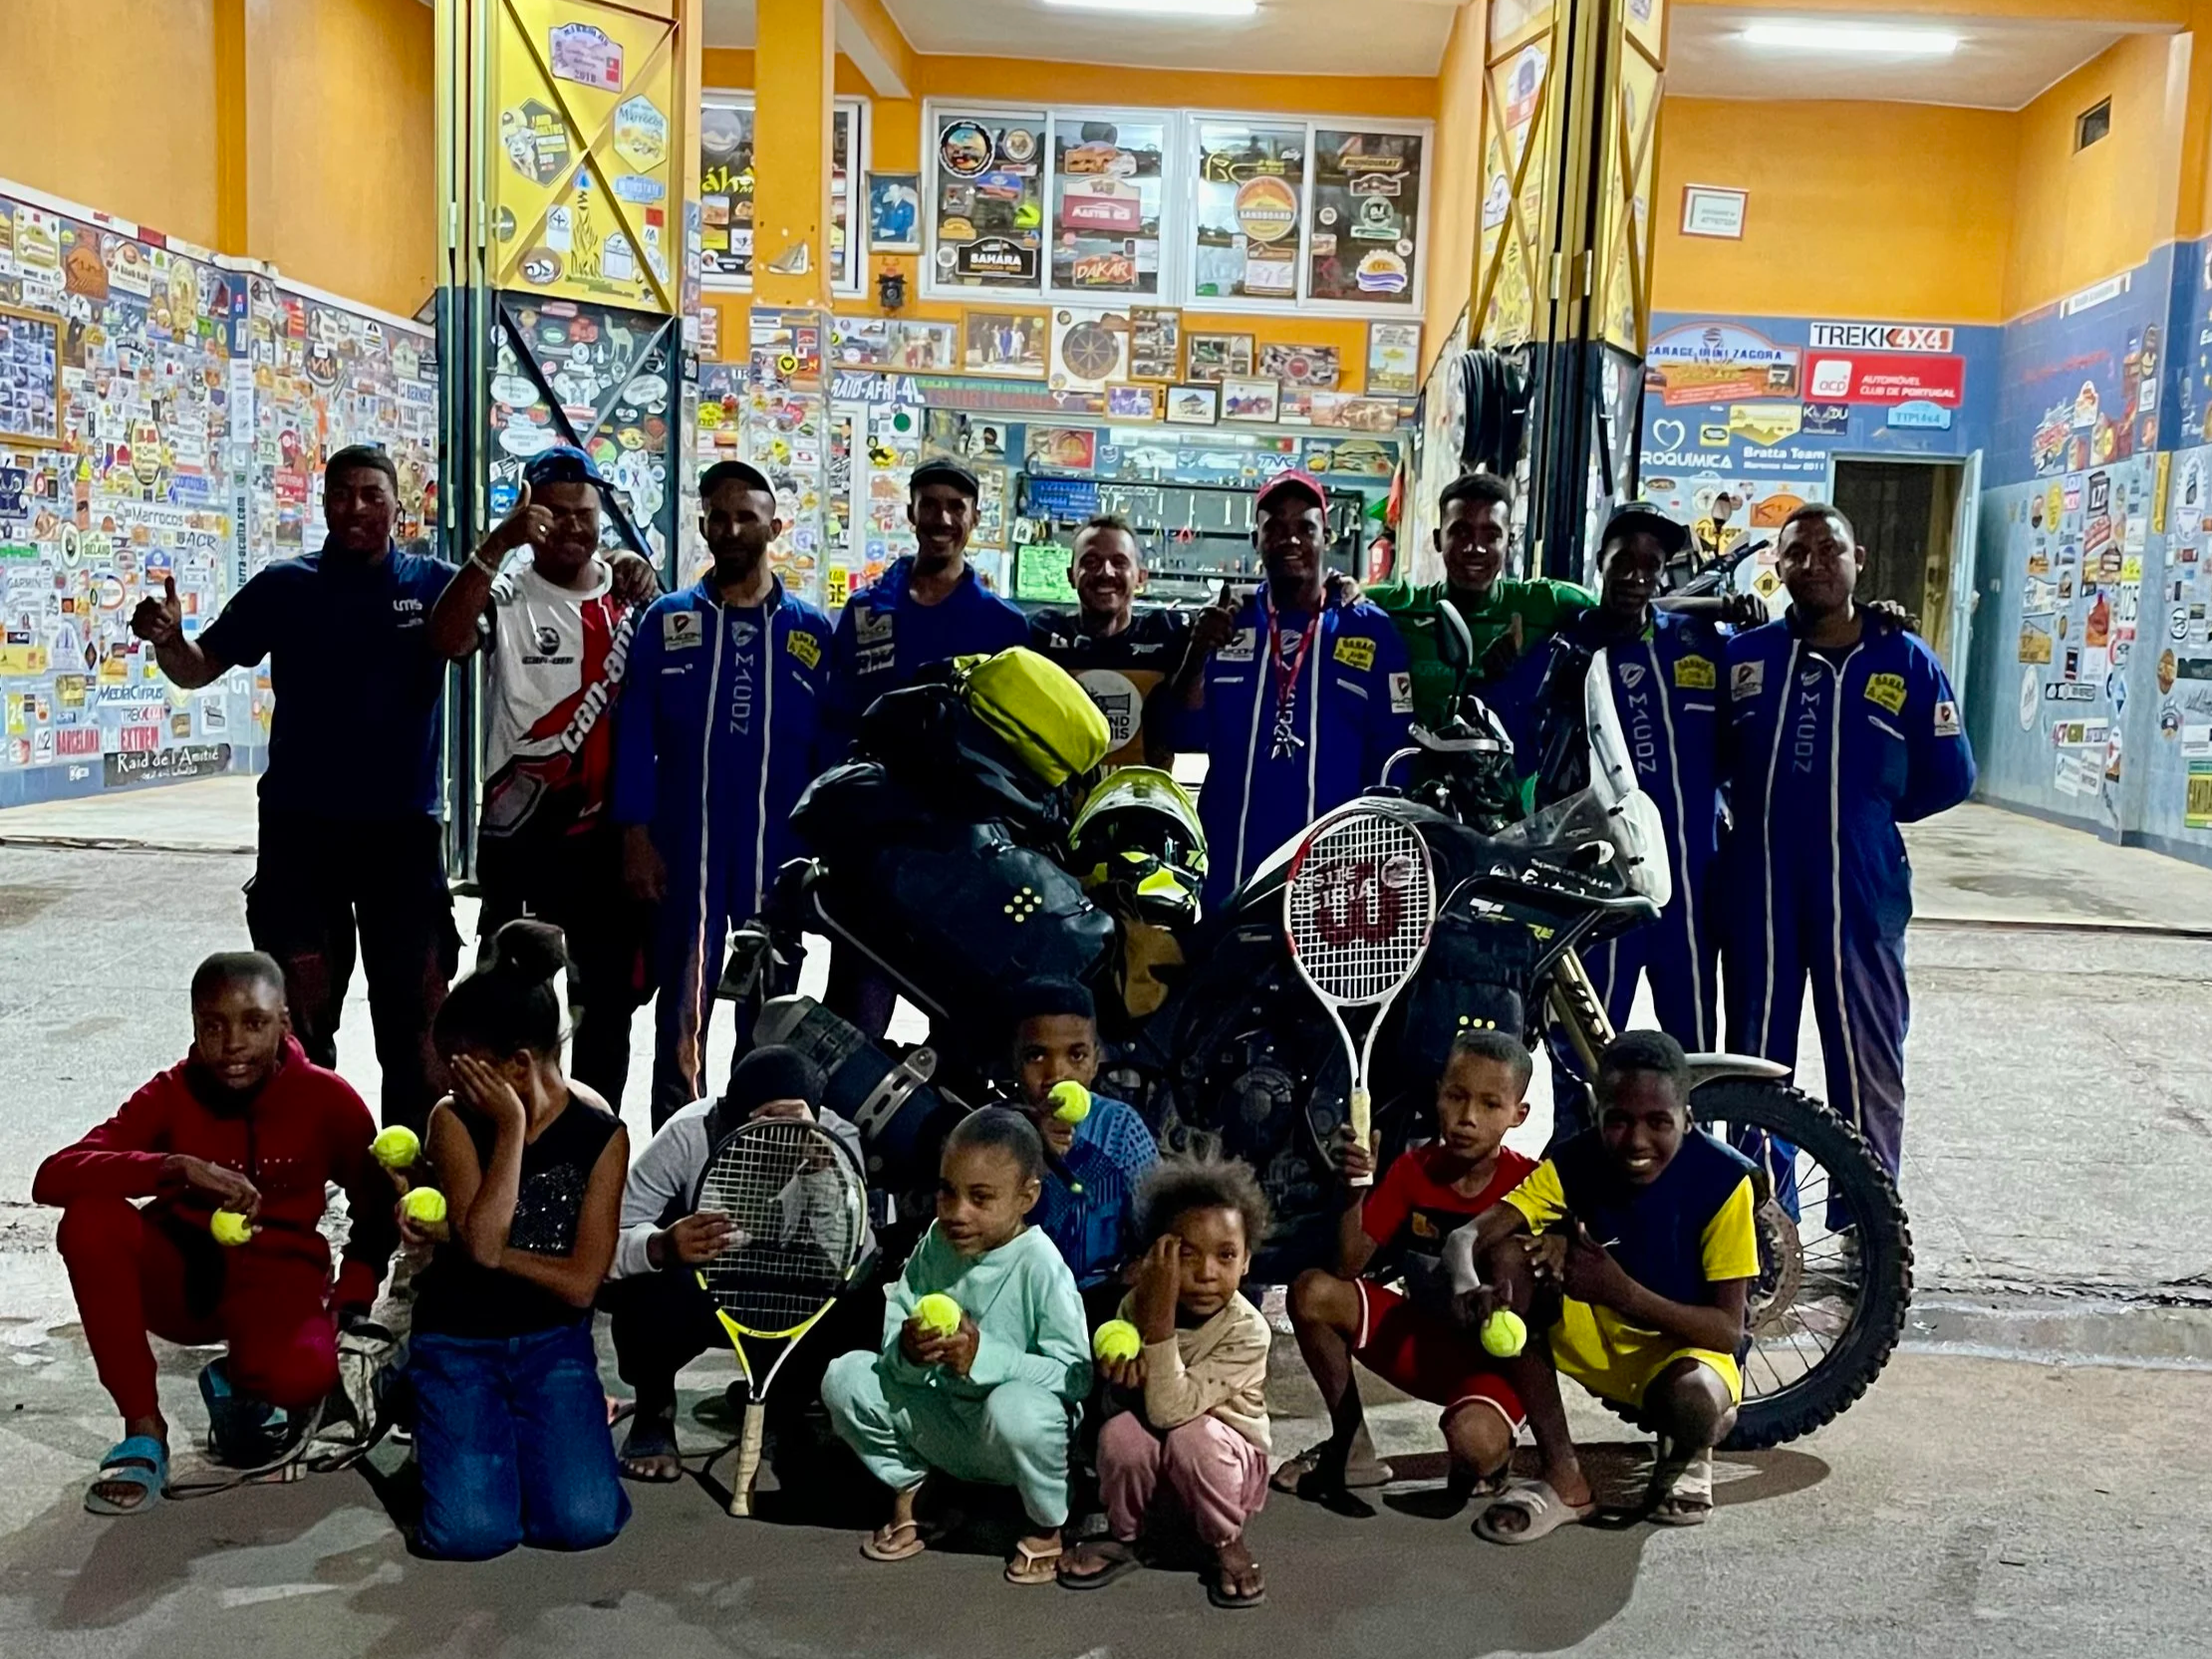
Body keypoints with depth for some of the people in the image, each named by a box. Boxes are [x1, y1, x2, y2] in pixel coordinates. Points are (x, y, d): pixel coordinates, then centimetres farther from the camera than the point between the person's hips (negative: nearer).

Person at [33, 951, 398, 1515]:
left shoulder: (329, 1099, -11)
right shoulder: (170, 1094, -11)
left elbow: (377, 1208, 2)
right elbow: (52, 1178, -24)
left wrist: (349, 1302, -11)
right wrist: (178, 1167, -37)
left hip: (275, 1280, -2)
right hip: (182, 1275, 2)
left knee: (301, 1375, -36)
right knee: (90, 1217, -30)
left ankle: (237, 1380, 6)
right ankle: (144, 1429, -16)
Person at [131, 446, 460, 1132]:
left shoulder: (432, 583, 1)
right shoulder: (285, 586, 2)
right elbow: (197, 668, 4)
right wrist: (166, 636, -18)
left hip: (403, 826, 0)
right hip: (300, 826, 0)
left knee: (413, 1005, 9)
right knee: (300, 1007, 7)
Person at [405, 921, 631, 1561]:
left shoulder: (600, 1134, -9)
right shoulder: (455, 1120, -9)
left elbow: (580, 1285, -12)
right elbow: (481, 1243, -23)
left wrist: (459, 1241, -13)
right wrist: (511, 1129, -23)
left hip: (552, 1342, 0)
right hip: (456, 1342, 0)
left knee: (585, 1522, -17)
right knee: (470, 1532, -18)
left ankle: (543, 1423, 14)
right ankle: (477, 1431, 14)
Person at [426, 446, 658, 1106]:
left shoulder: (632, 596, 7)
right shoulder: (507, 595, -4)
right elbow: (446, 637, -24)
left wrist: (650, 598, -13)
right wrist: (498, 542, -33)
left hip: (609, 831, 4)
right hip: (522, 832, -3)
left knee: (608, 1000, 12)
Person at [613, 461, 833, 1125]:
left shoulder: (811, 630, 6)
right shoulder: (667, 620, 6)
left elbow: (831, 746, 6)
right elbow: (636, 737, 2)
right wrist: (636, 836, -6)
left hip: (780, 854, 1)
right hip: (684, 852, 0)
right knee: (682, 1010, 4)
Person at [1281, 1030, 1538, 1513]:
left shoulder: (1528, 1183, -14)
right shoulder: (1413, 1169, -3)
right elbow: (1350, 1266, -7)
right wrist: (1356, 1187, -21)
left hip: (1492, 1354, -4)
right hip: (1418, 1339, 4)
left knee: (1473, 1442, -36)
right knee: (1312, 1293, -18)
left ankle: (1486, 1459, 6)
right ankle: (1348, 1441, 1)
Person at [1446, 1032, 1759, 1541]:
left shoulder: (1722, 1178, -21)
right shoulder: (1575, 1162, -15)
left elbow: (1729, 1330, -21)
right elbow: (1466, 1238, -22)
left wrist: (1623, 1291, -37)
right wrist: (1470, 1290, -47)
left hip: (1686, 1346, -3)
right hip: (1596, 1340, 3)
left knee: (1693, 1396, -39)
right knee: (1510, 1255, -24)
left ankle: (1688, 1456, 4)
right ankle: (1563, 1479, -15)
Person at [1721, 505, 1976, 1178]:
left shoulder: (1906, 660, -1)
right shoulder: (1743, 654, 4)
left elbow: (1949, 776, 3)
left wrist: (1865, 813, 7)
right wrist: (1757, 813, 6)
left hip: (1861, 890, -2)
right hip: (1757, 890, 2)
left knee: (1868, 1063, 4)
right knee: (1755, 1057, 12)